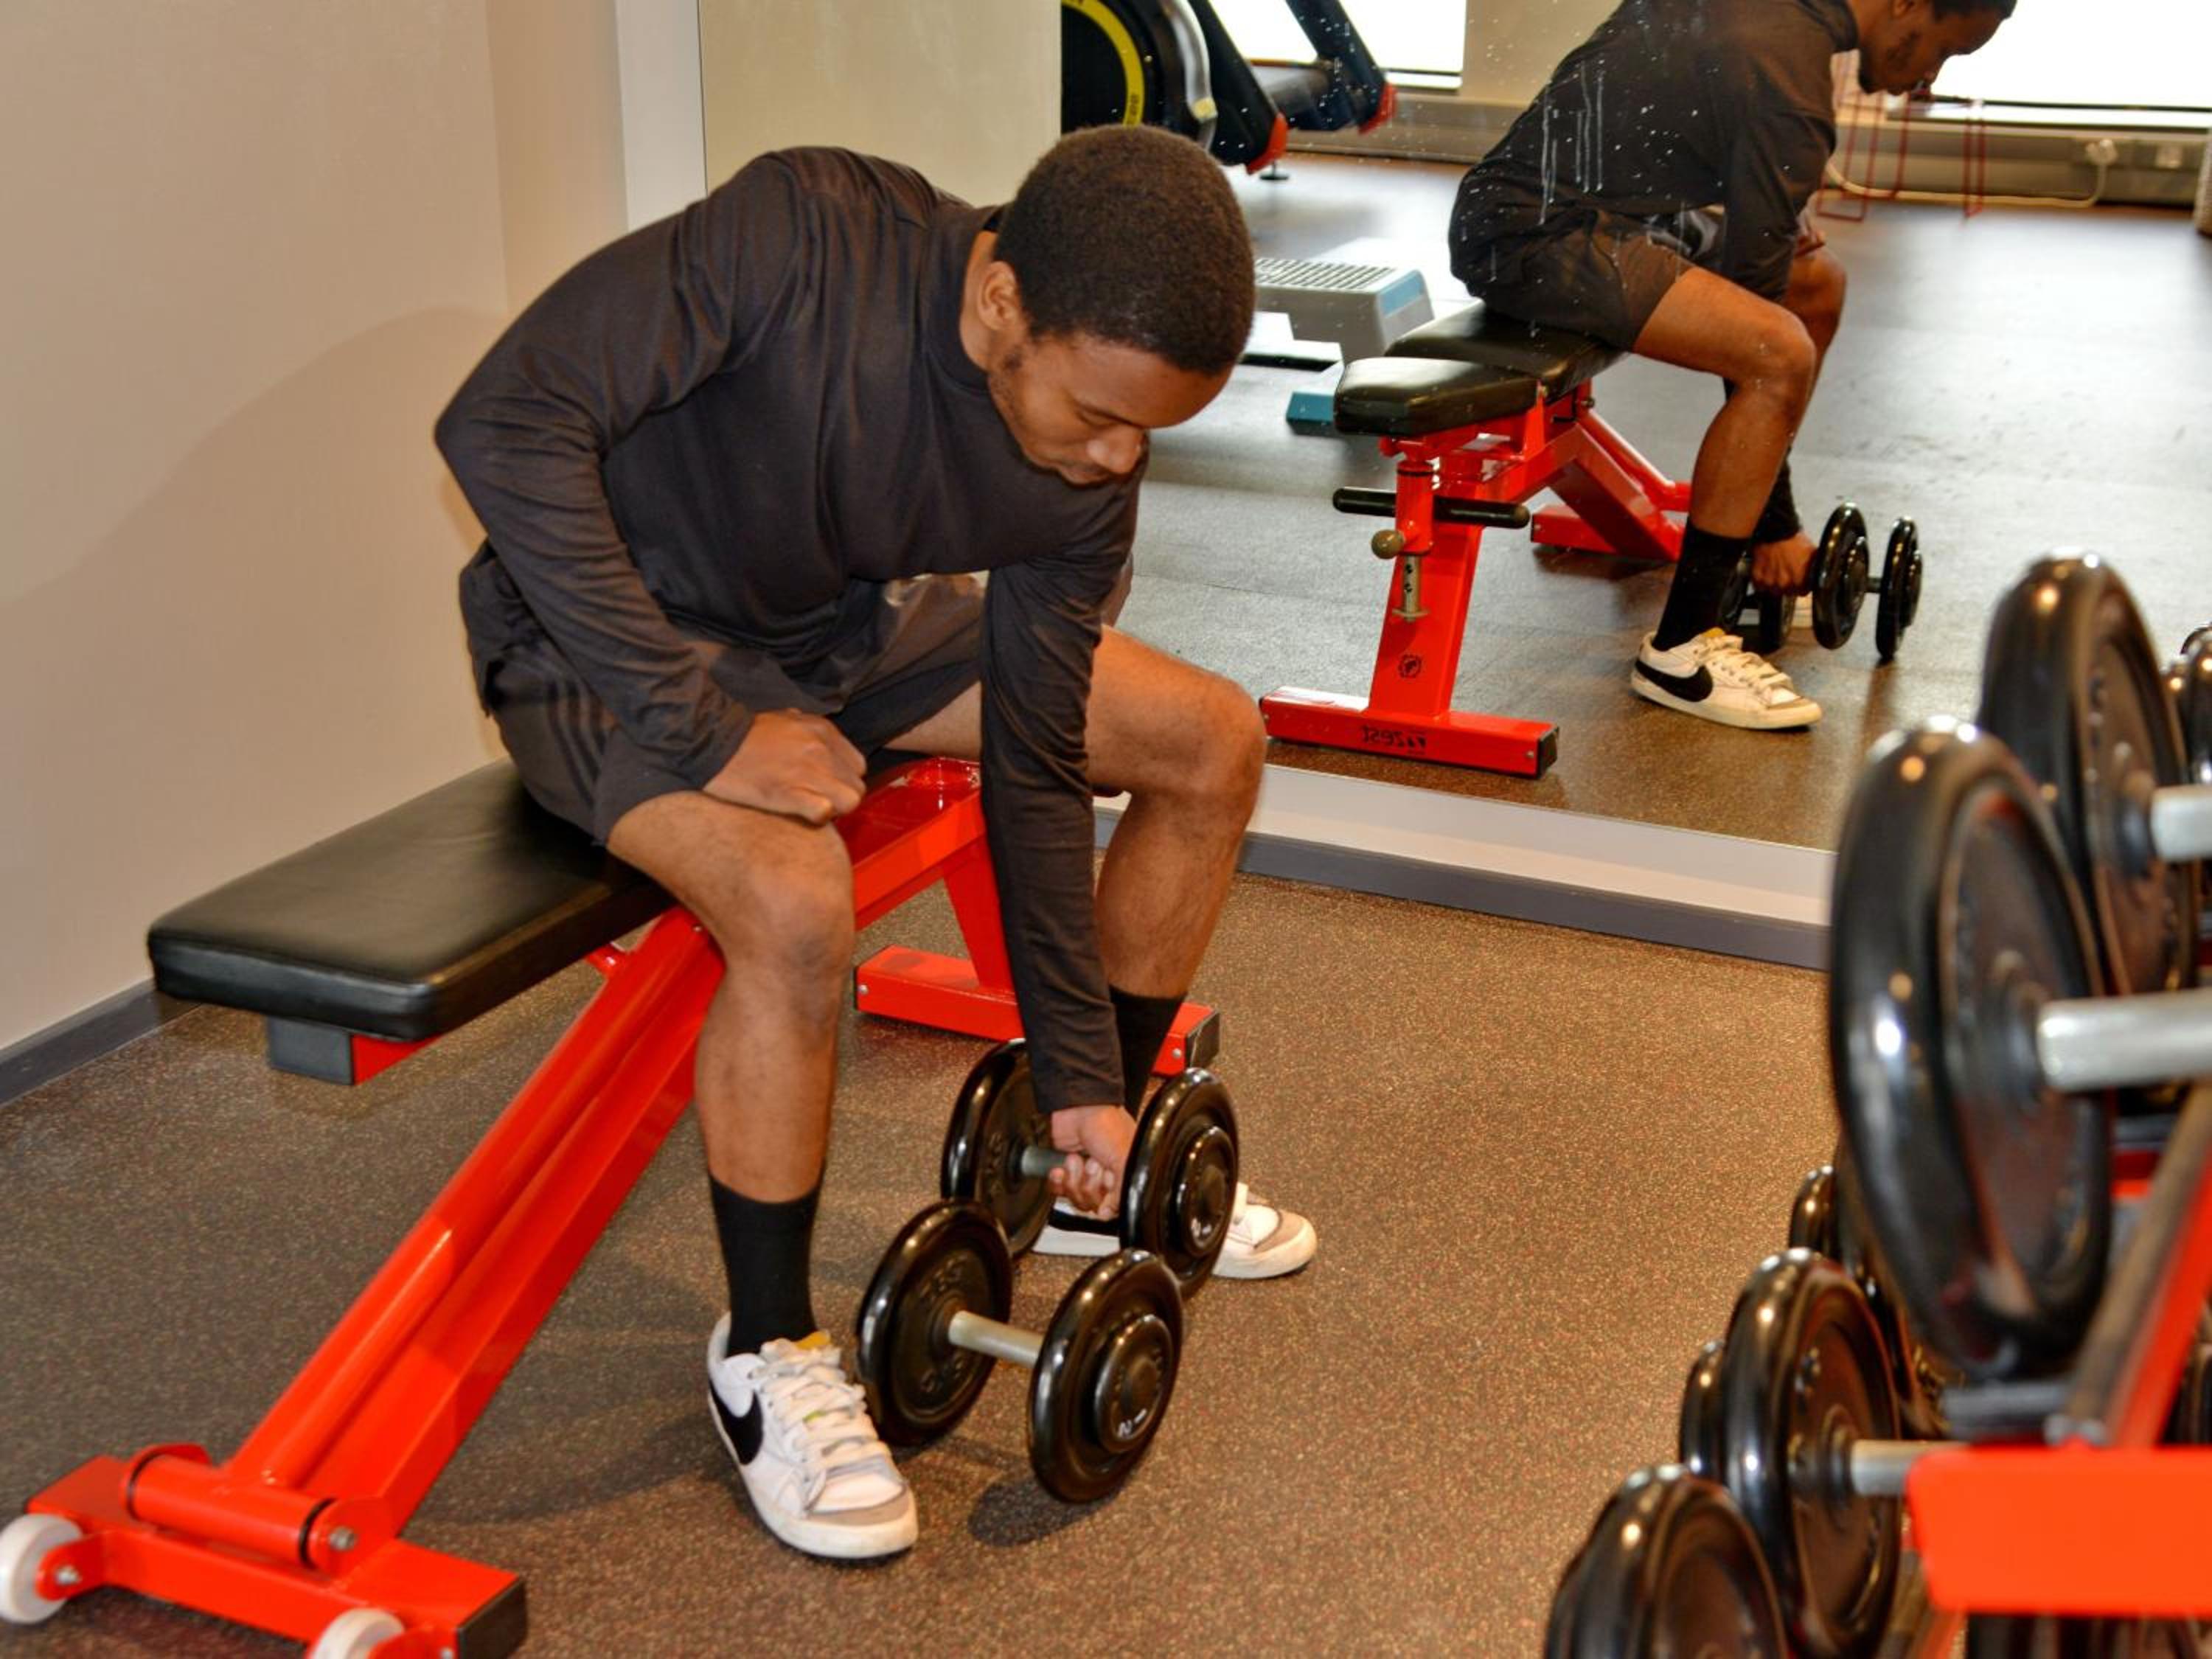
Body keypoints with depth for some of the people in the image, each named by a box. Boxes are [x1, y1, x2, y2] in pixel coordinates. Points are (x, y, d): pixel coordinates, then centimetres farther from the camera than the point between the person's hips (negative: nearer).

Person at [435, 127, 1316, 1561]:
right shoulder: (804, 235, -33)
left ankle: (1093, 1177, 20)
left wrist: (1079, 1076, -3)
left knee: (1214, 745, 3)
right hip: (612, 637, -6)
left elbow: (1035, 766, -6)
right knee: (798, 907, -36)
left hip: (841, 628, 6)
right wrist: (703, 719, -34)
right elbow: (504, 425, -34)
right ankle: (766, 1352, -10)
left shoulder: (1086, 481, -16)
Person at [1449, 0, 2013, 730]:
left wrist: (1771, 220, 13)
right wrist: (1778, 524, -8)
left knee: (1816, 283, 17)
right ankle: (1678, 651, -16)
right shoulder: (1788, 78, -19)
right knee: (1782, 352, -24)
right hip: (1527, 231, -11)